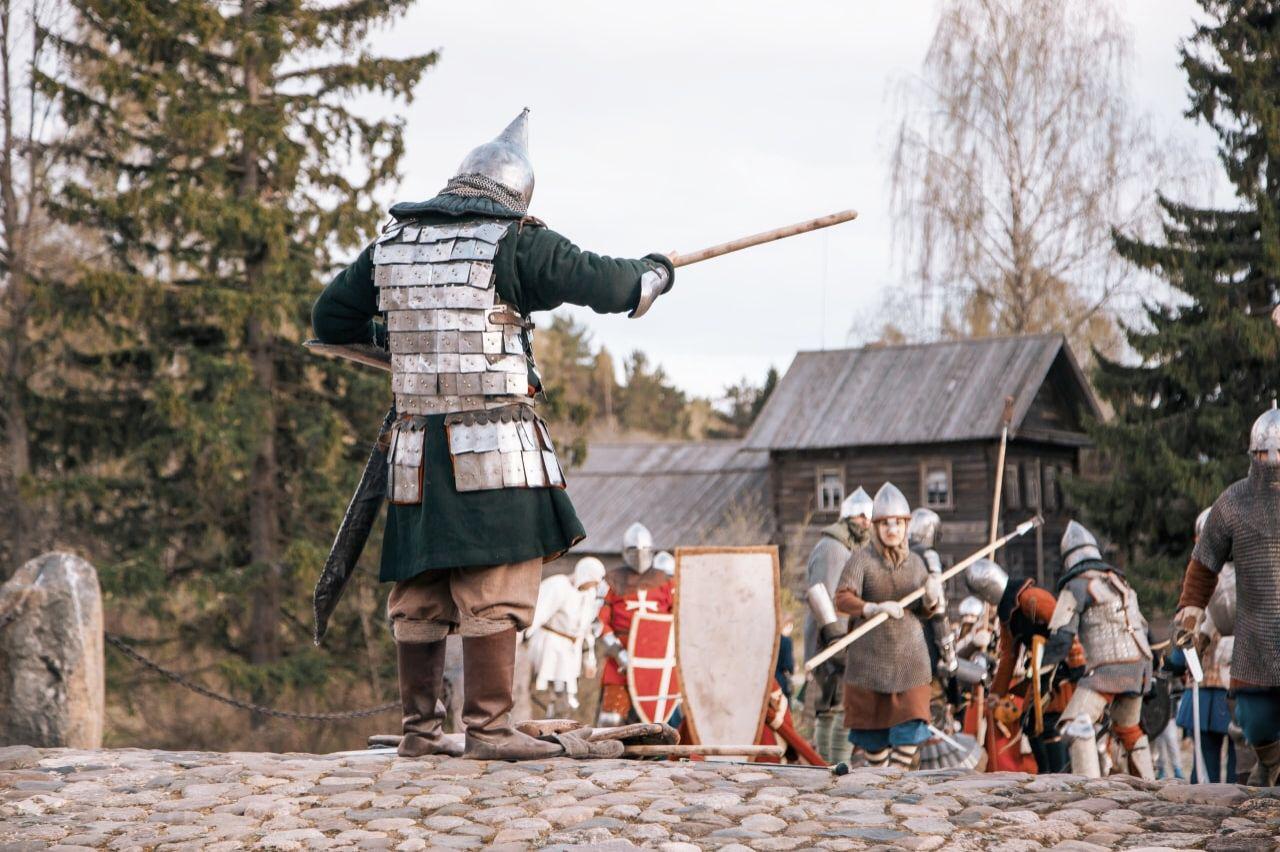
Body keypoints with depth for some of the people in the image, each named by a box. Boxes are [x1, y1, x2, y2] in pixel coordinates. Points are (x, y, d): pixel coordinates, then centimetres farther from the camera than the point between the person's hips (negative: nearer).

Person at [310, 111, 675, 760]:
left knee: (419, 592, 11)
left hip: (417, 449, 6)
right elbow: (601, 282, -3)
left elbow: (329, 320, 17)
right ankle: (488, 727, -4)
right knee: (495, 590, -3)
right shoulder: (513, 243, -5)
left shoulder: (392, 243, 10)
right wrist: (655, 272, 17)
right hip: (495, 447, -6)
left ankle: (419, 729, 17)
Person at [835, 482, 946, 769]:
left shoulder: (915, 562, 8)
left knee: (910, 726, -8)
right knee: (873, 727, 5)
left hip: (910, 658, 2)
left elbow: (925, 613, 11)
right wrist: (874, 608, -35)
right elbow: (843, 599, -17)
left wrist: (932, 598, -12)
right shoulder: (861, 558, -4)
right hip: (870, 657, -2)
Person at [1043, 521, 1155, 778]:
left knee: (1075, 724, -14)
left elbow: (1061, 636, -7)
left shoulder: (1076, 586, 1)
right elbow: (1142, 626, 27)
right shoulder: (1119, 582, 24)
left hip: (1108, 666, -8)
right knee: (1129, 730, 25)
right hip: (1140, 664, 8)